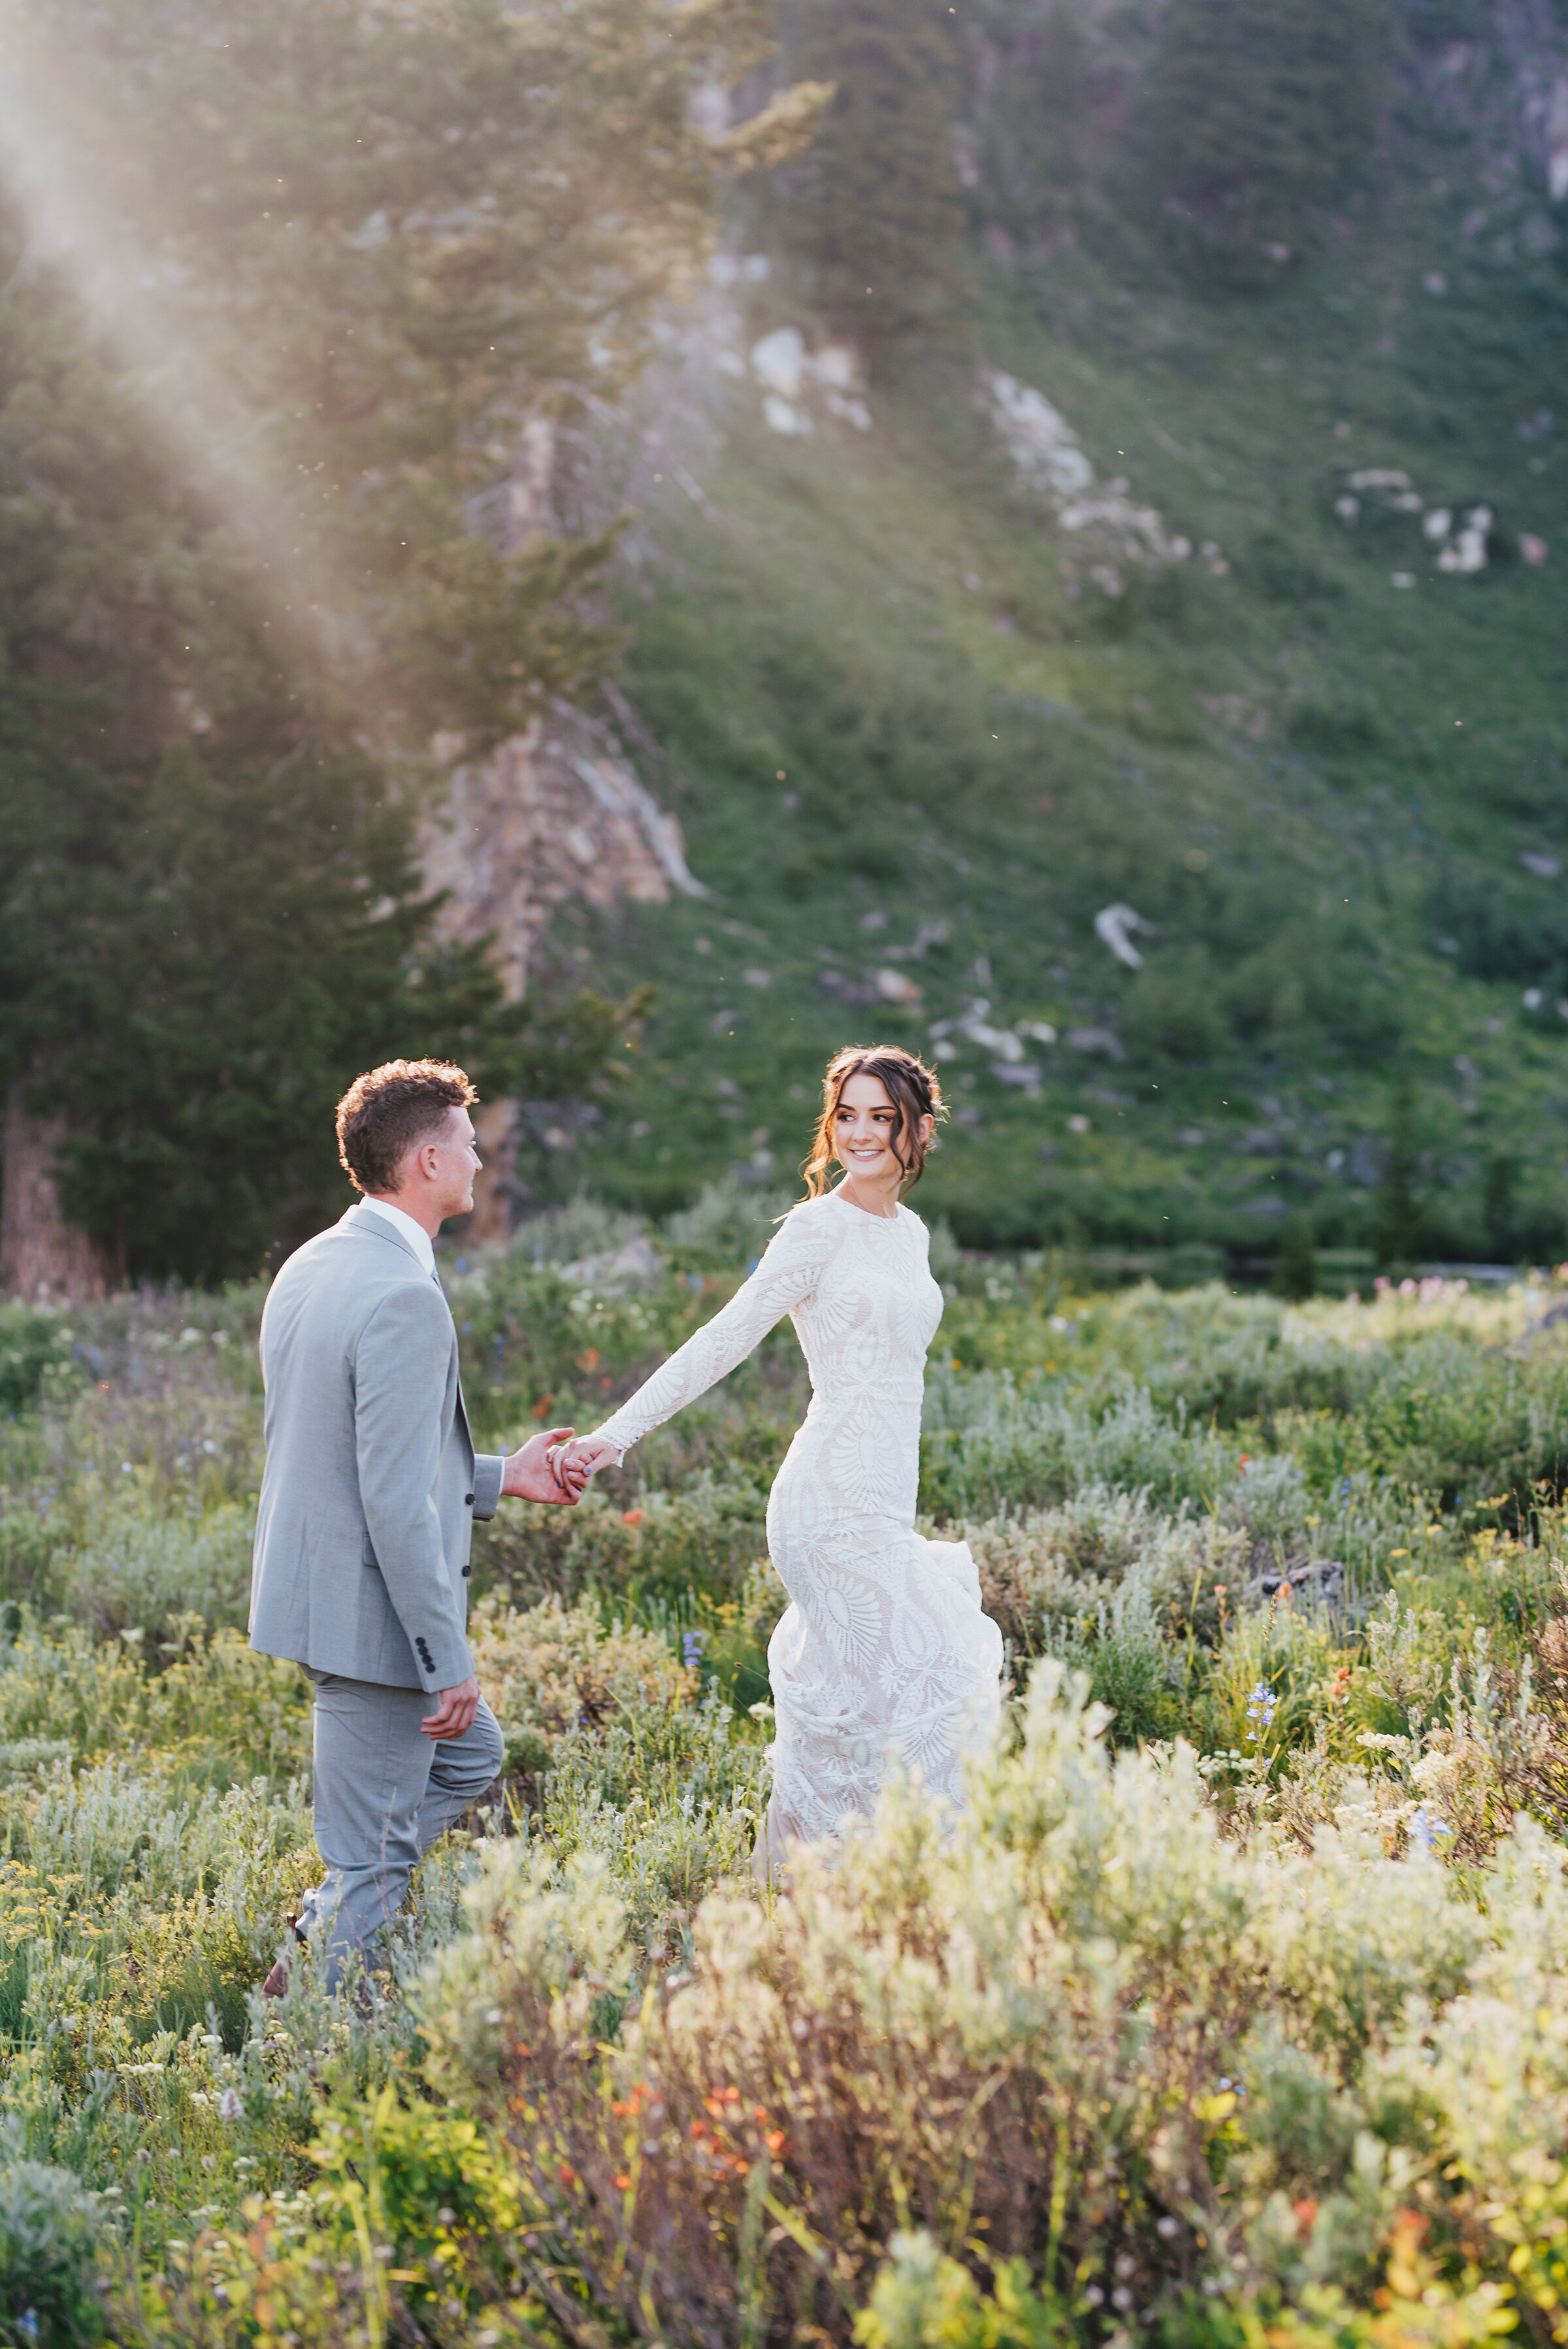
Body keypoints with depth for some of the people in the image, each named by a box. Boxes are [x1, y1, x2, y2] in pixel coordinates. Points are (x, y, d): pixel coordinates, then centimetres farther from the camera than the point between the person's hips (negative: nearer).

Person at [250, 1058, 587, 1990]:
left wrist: (501, 1476, 19)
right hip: (371, 1609, -10)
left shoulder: (311, 1267, 8)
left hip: (311, 1587, 10)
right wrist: (450, 1662, -18)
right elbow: (395, 1503, -25)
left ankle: (312, 1948, 27)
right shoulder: (404, 1300, -23)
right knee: (372, 1861, 3)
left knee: (470, 1757, 26)